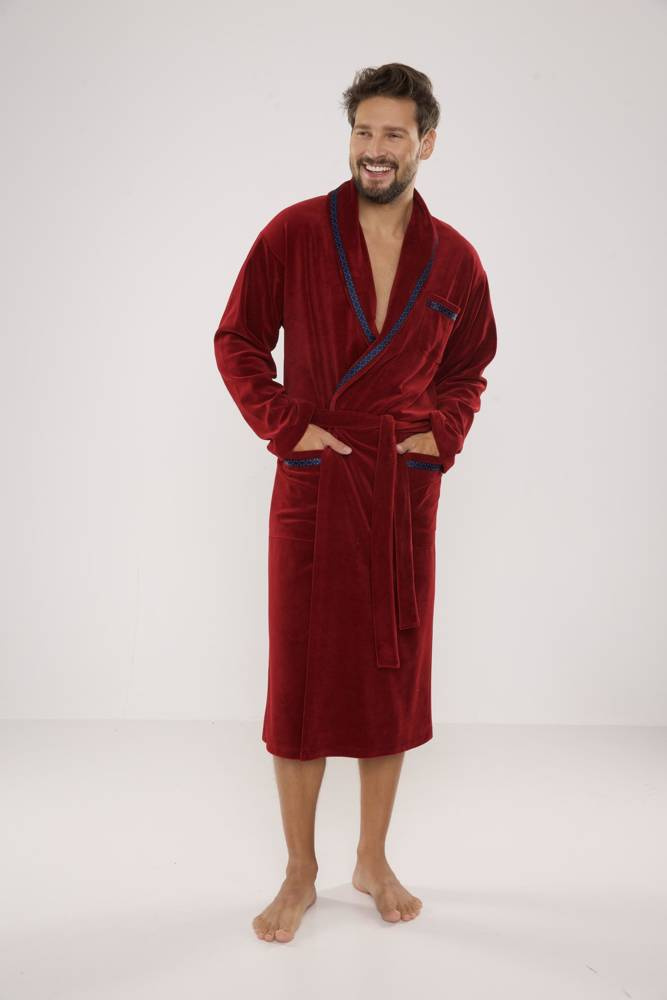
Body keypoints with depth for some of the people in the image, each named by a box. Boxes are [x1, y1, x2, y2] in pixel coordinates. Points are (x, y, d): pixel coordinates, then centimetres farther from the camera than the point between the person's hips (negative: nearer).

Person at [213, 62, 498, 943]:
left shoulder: (455, 260, 4)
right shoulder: (294, 234, -2)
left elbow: (469, 368, 17)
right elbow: (238, 341, 3)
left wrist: (442, 434, 0)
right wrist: (286, 425, -8)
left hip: (406, 491, 3)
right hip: (313, 484, -2)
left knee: (394, 674, 10)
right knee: (302, 678, 3)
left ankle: (374, 860, 29)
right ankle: (300, 875, 21)